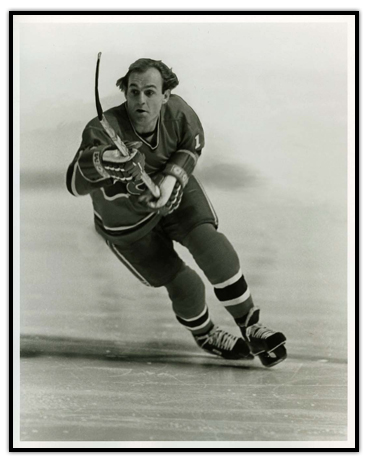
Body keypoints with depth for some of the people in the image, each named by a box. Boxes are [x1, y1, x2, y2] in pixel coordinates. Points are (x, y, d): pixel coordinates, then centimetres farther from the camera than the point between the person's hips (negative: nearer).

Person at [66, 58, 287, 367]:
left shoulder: (177, 111, -26)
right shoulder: (105, 131, -37)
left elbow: (193, 143, -3)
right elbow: (76, 183, -49)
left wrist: (171, 178, -21)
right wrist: (101, 162, -71)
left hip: (175, 191, 3)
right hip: (127, 221, -2)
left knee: (211, 246, -19)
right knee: (184, 286, -1)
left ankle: (251, 328, -1)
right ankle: (204, 335, 32)